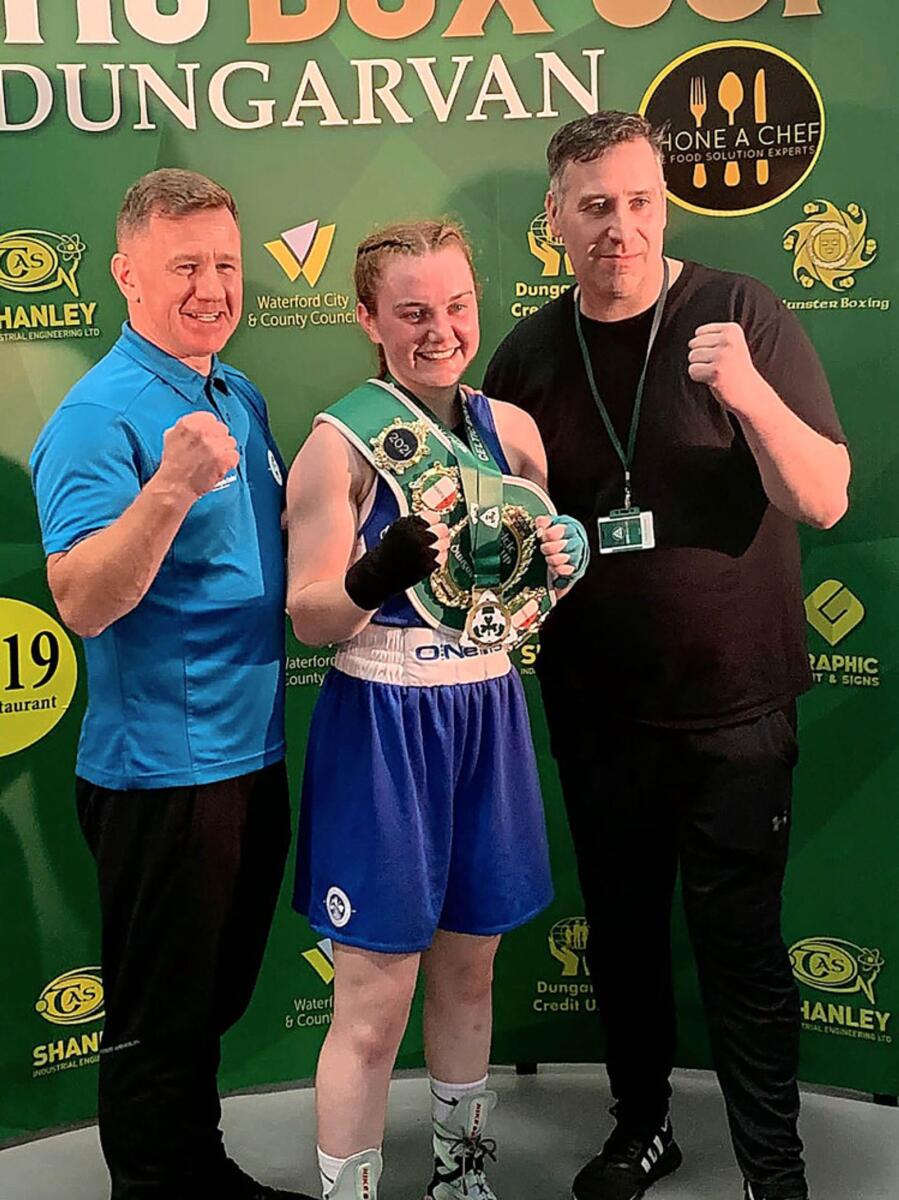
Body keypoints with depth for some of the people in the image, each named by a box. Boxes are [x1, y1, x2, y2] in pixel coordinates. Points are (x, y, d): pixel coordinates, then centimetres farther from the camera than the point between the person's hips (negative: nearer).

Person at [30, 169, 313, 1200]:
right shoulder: (99, 414, -15)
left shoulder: (243, 400, 9)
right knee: (158, 1025, 9)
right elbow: (81, 602, -25)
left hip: (252, 755, 8)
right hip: (163, 771, -8)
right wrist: (172, 486, -38)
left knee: (216, 999, 23)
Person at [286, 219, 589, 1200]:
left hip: (487, 714, 6)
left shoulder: (511, 429, 4)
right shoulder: (342, 442, -11)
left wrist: (560, 561, -9)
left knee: (468, 968, 20)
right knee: (374, 1001, 0)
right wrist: (378, 577, -32)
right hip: (382, 724, -5)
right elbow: (308, 617, -13)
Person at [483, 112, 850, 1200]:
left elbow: (824, 498, -12)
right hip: (596, 707, 3)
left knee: (741, 947, 4)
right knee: (621, 933, 16)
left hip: (733, 703, -3)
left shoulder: (742, 316, -7)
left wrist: (749, 391, -28)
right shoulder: (529, 355, 2)